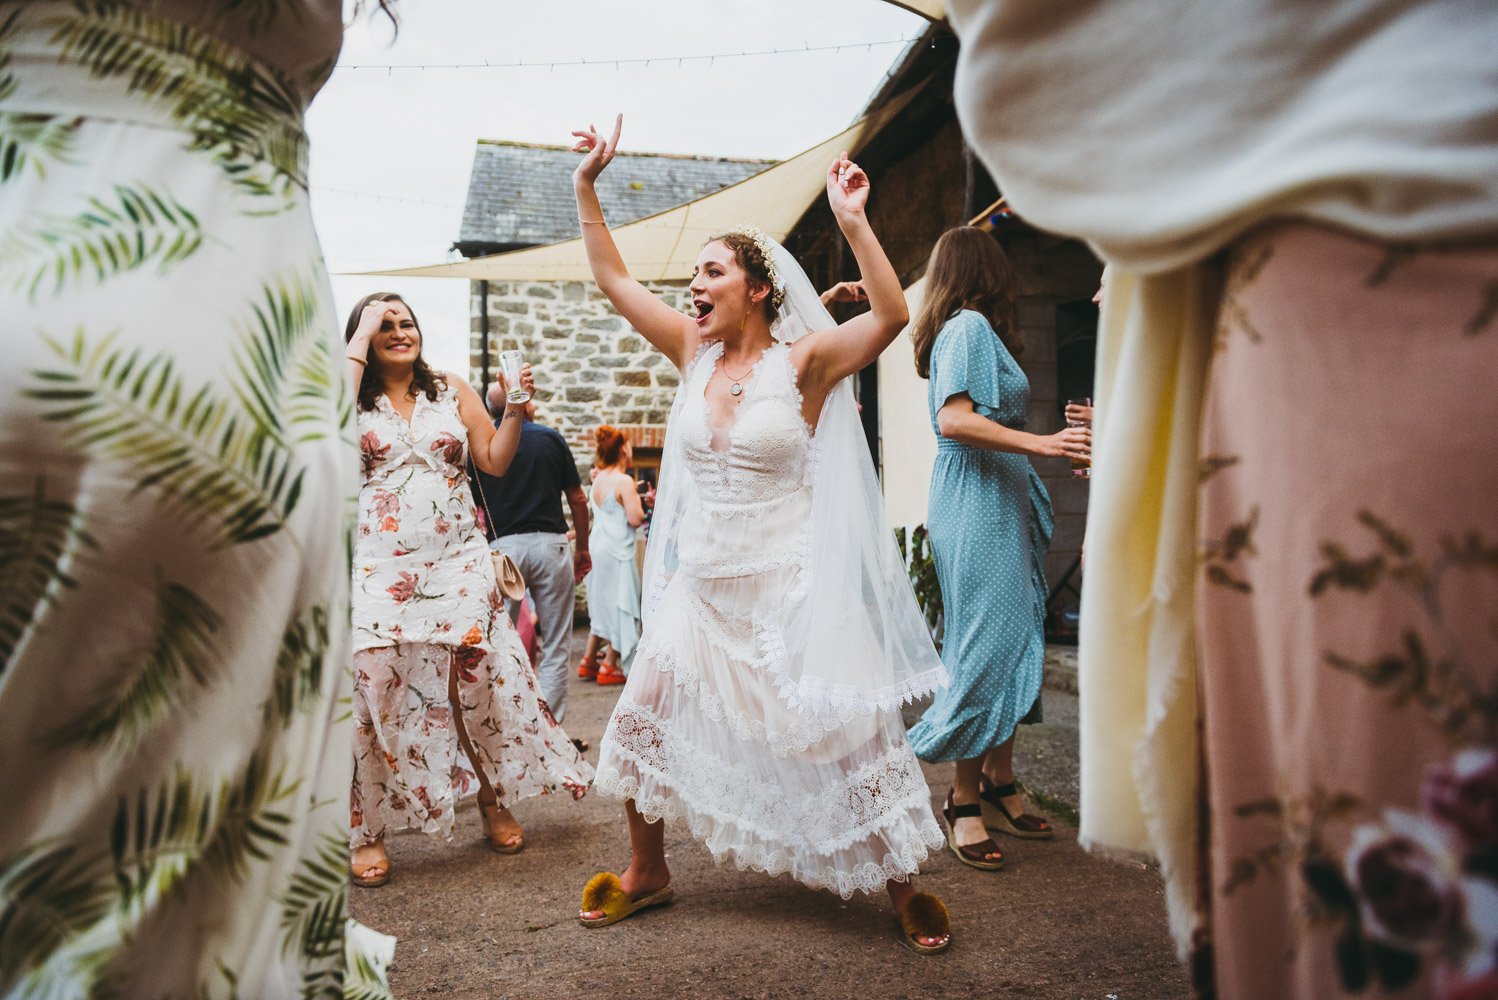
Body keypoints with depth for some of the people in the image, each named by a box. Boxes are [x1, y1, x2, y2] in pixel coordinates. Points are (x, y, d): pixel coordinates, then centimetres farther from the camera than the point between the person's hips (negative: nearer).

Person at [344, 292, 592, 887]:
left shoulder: (452, 391, 12)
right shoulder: (356, 396, 8)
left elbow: (495, 460, 8)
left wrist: (516, 409, -7)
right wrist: (361, 334, -10)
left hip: (455, 563, 2)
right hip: (377, 568, -1)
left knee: (480, 677, -5)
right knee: (371, 686, -8)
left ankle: (494, 802, 16)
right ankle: (367, 832, 7)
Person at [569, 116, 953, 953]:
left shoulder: (803, 361, -8)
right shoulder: (694, 352, 5)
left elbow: (892, 317, -23)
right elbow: (613, 277, 8)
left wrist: (853, 222, -28)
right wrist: (587, 186, 3)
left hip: (791, 591, -5)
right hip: (701, 590, 6)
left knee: (854, 739, 2)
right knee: (643, 721, 11)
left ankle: (905, 887, 21)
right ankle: (647, 870, 32)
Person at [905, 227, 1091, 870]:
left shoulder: (969, 329, 20)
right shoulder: (970, 325, -8)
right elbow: (954, 419, -19)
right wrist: (1039, 443, -24)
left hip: (1000, 505, 10)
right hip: (977, 508, -10)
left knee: (1015, 641, 9)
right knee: (988, 643, -8)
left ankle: (999, 786, 16)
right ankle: (964, 800, 0)